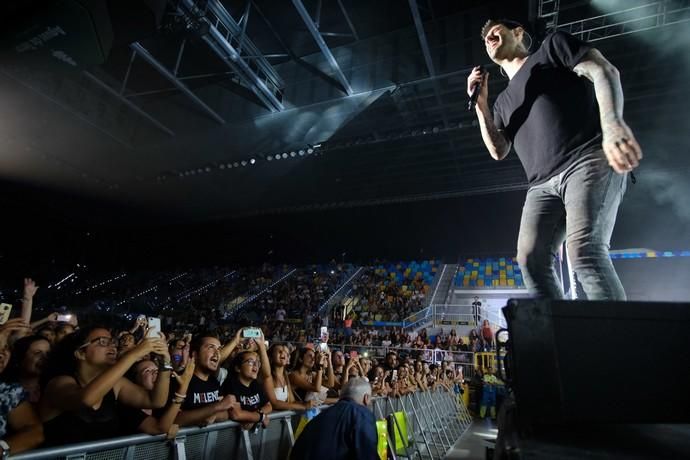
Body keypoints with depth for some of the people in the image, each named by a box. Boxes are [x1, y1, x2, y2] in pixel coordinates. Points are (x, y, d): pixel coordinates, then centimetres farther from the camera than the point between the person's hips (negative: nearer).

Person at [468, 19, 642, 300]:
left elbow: (603, 71, 1)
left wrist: (613, 123, -19)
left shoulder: (552, 46, 17)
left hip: (588, 161, -5)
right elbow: (498, 151, 19)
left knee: (584, 251, -25)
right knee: (531, 259, -13)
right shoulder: (503, 101, 30)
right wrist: (480, 105, 11)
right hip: (543, 185, 5)